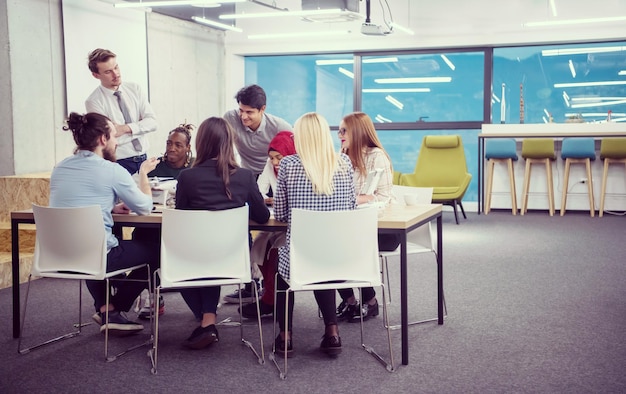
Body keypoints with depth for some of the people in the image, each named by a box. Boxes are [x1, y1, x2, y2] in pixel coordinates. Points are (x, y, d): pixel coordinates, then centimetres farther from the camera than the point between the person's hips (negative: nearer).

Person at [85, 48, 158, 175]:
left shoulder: (134, 89, 5)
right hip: (119, 164, -4)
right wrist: (139, 128, -9)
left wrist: (126, 128, -15)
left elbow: (152, 122, -2)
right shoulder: (94, 102, -9)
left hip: (143, 159, 4)